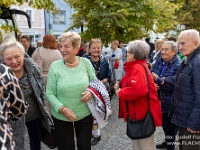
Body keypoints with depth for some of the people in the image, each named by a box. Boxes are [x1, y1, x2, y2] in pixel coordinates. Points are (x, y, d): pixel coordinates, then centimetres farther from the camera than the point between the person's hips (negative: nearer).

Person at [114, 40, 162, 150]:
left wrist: (120, 92, -22)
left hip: (143, 115, -10)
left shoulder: (138, 69, -22)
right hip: (138, 114, 11)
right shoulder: (136, 67, 11)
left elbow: (137, 90, -38)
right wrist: (120, 87, -3)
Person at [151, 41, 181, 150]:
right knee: (164, 123, 24)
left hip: (170, 102, -7)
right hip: (160, 100, 7)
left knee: (170, 125, 11)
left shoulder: (178, 66, -17)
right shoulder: (159, 62, 3)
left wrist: (158, 79, -27)